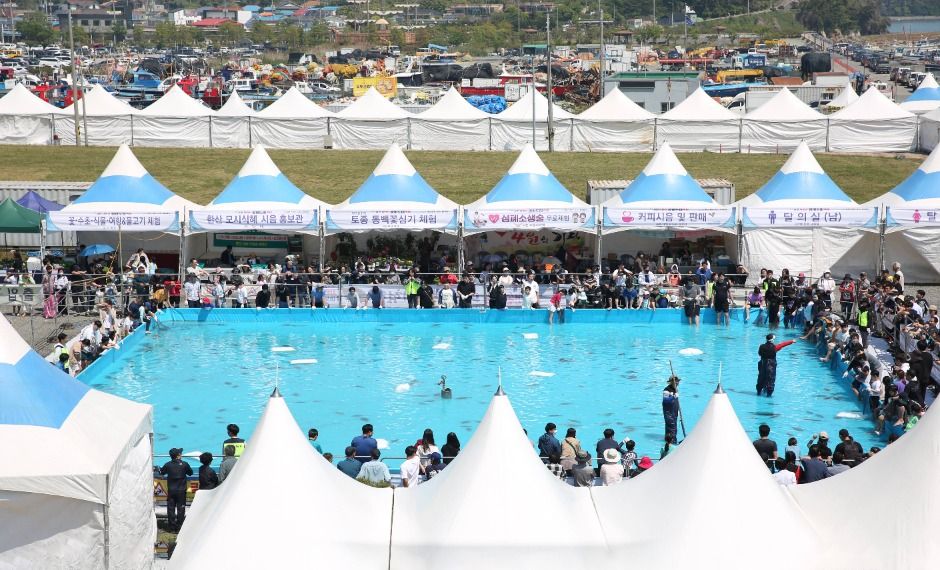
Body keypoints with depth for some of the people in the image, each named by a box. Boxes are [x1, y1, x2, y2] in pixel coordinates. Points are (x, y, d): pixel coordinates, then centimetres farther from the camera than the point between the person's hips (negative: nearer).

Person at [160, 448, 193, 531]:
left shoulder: (168, 465, -5)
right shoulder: (184, 464, -9)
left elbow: (162, 472, 10)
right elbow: (190, 473, 4)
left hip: (171, 490, 1)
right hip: (181, 490, -1)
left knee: (171, 508, 9)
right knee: (181, 508, 6)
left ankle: (172, 526, 9)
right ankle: (179, 526, 6)